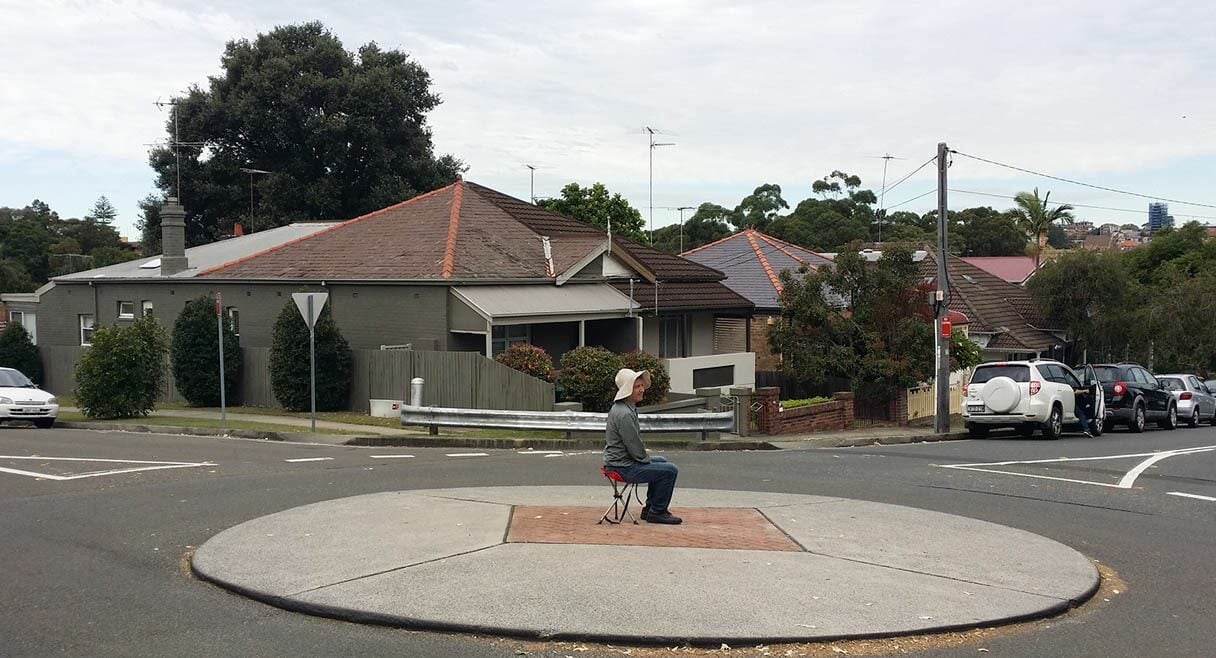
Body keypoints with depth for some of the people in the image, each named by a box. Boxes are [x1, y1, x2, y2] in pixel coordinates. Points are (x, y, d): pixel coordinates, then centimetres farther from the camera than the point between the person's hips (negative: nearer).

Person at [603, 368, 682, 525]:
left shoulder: (619, 407, 10)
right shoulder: (624, 414, -25)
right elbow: (635, 448, -22)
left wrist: (646, 456, 14)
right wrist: (647, 459, -5)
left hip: (618, 460, 11)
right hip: (624, 467, -11)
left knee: (661, 461, 28)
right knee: (670, 470, -12)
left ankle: (650, 508, 30)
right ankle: (657, 512, 1)